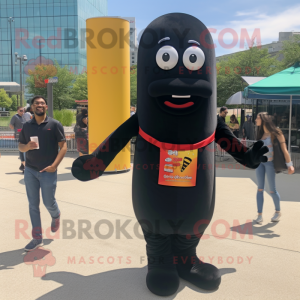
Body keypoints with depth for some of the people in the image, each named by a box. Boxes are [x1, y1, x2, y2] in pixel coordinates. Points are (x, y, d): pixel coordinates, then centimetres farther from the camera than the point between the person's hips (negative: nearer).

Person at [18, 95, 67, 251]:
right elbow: (20, 147, 11)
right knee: (33, 204, 6)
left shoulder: (54, 124, -4)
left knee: (49, 202, 4)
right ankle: (37, 238, 16)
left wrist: (54, 165, -17)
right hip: (30, 170, 3)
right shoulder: (27, 126, 5)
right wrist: (27, 146, -13)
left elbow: (63, 146, -7)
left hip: (48, 171, -3)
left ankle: (56, 216, 40)